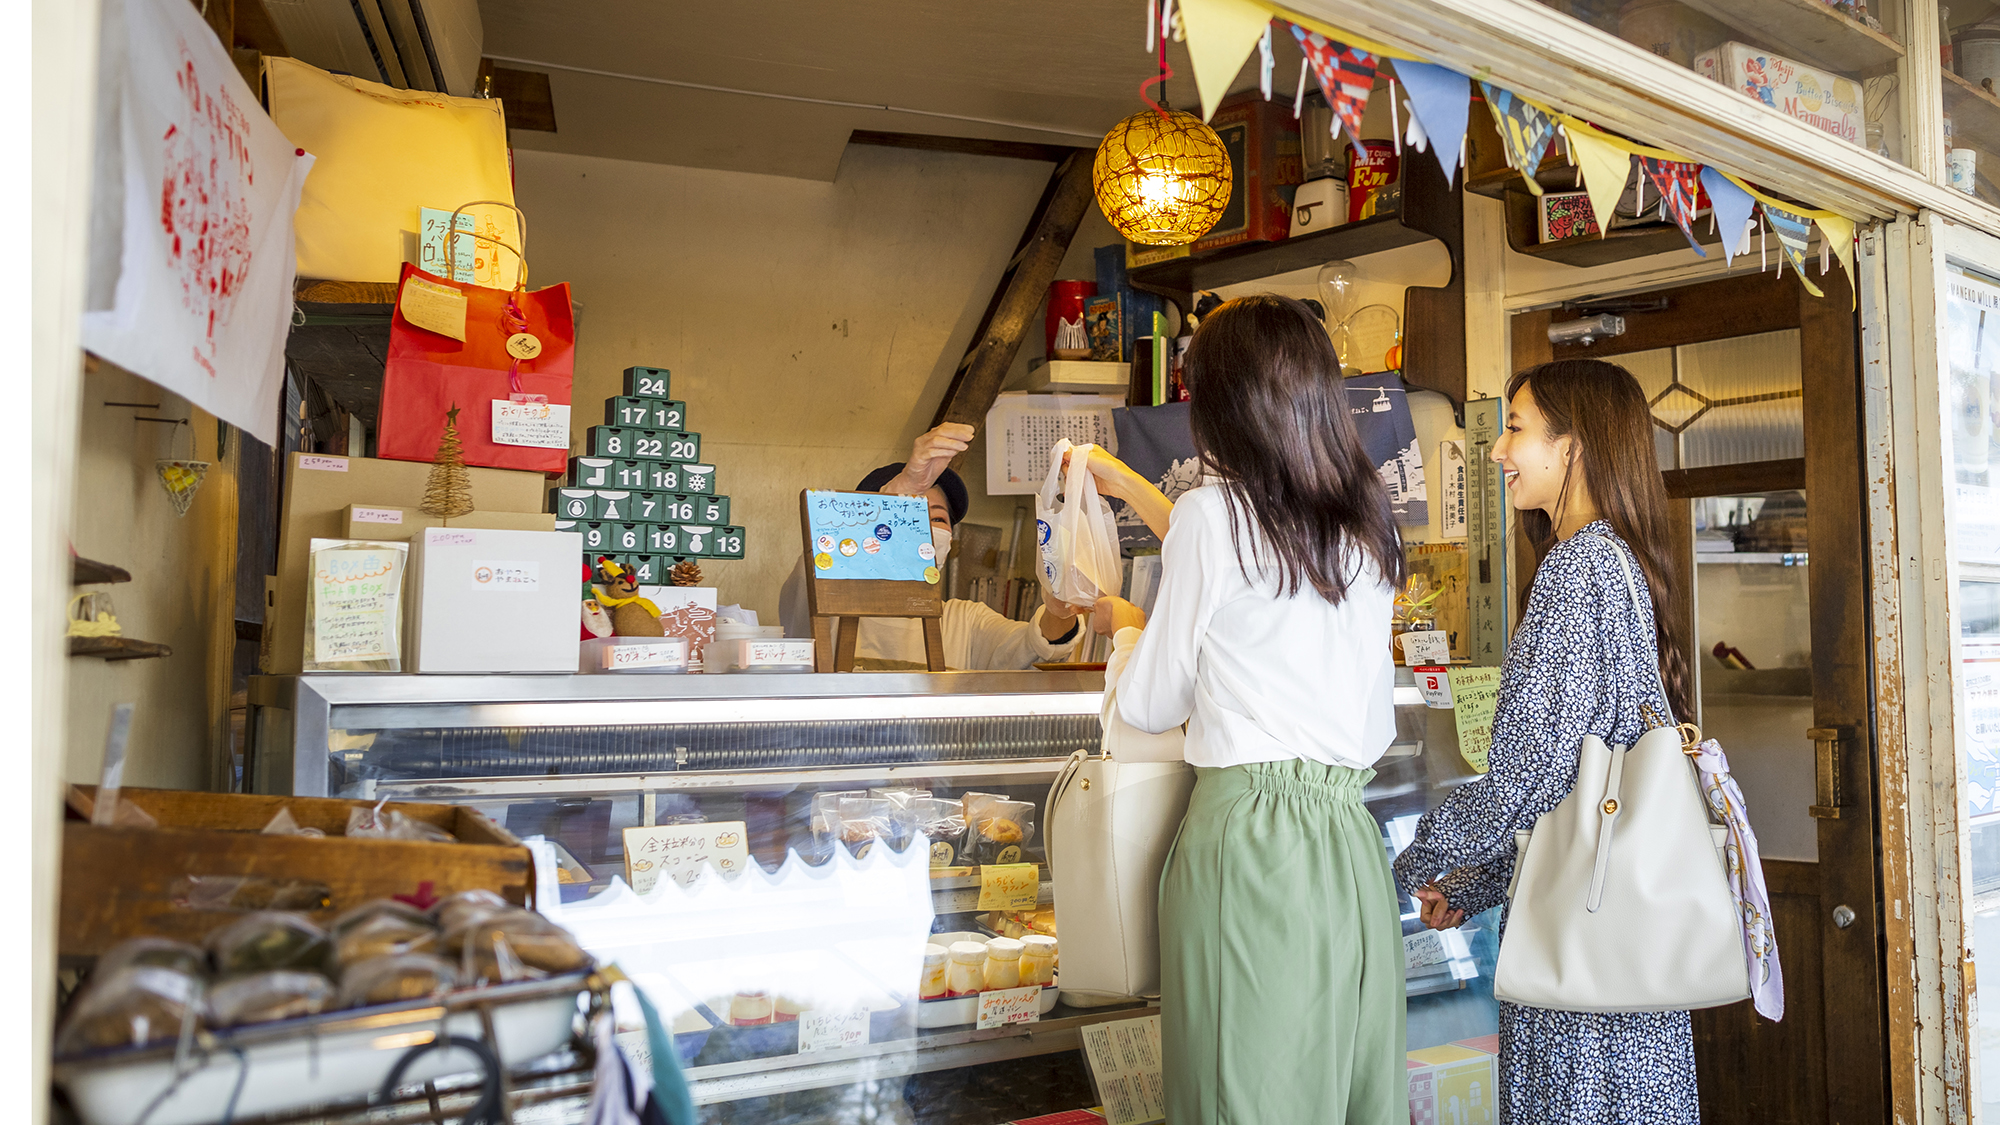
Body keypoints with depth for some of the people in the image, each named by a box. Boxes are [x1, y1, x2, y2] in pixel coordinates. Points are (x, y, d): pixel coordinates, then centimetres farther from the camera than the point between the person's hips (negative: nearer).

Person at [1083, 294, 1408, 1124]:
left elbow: (1150, 705, -1)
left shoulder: (1216, 511, -7)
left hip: (1250, 839, -6)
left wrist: (1123, 625, 20)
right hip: (1350, 843, 7)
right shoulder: (1365, 520, 12)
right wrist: (1124, 483, 42)